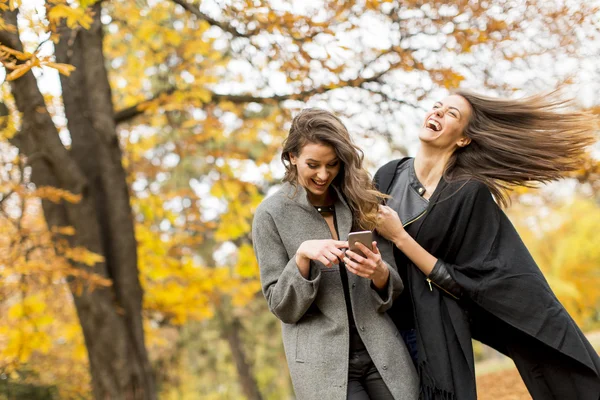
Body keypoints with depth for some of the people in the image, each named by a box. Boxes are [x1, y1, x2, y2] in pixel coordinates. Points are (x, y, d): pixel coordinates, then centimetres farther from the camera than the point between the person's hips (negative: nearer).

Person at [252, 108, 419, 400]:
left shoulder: (358, 201, 4)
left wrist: (379, 273, -16)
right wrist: (302, 256, -21)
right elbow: (281, 308, -5)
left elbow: (395, 290, 6)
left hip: (381, 351, 3)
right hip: (323, 362, -3)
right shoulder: (271, 214, -5)